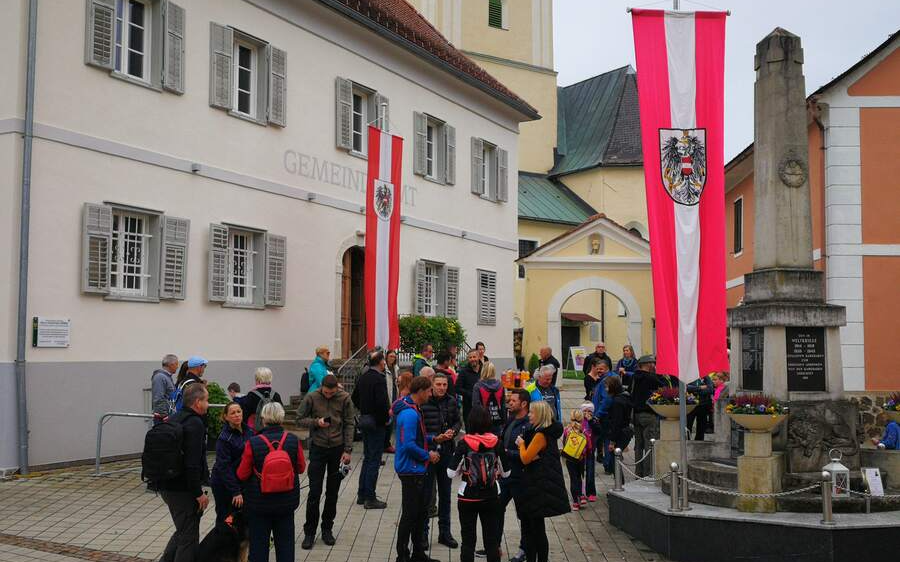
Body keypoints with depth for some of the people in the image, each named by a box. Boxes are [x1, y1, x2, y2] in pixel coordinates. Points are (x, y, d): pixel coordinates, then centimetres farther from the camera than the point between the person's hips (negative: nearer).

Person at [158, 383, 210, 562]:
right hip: (183, 490, -9)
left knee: (183, 531, 23)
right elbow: (192, 464, -25)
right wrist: (198, 493, -18)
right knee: (189, 537, 1)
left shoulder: (174, 419, 12)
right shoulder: (195, 423, -18)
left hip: (167, 486, 9)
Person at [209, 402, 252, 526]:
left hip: (242, 482, 6)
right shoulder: (224, 438, -18)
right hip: (223, 484, -6)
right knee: (225, 519, 5)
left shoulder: (248, 431, 1)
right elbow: (224, 467, -20)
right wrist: (235, 491, -23)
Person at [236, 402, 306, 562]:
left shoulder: (253, 443, -18)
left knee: (258, 542, 12)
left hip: (259, 501, -2)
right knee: (285, 540, 16)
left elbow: (242, 474, -10)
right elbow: (301, 468, 2)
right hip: (287, 501, 2)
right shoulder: (293, 440, -11)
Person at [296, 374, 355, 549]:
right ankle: (309, 532, 11)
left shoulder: (344, 398, -6)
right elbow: (300, 419, 1)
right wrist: (316, 422, -17)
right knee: (315, 492, -1)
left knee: (333, 492, 9)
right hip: (318, 448, -1)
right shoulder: (311, 398, -8)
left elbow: (349, 425, -2)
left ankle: (327, 529, 23)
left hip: (337, 449, 1)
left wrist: (348, 450, -6)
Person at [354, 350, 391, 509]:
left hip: (364, 420, 8)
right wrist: (386, 418, -11)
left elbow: (355, 398, 16)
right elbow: (382, 402, -25)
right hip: (377, 423, -8)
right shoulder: (379, 379, -18)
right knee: (374, 460, -2)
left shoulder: (363, 377, 8)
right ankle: (370, 498, 2)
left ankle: (362, 494, 23)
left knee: (367, 458, 17)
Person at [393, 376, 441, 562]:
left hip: (416, 469, 11)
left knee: (420, 509, 18)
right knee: (410, 513, -1)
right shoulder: (410, 414, -23)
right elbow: (409, 444, -27)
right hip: (410, 469, -11)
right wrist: (428, 455, -15)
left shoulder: (413, 410, 10)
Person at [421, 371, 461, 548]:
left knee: (445, 493, 14)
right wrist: (433, 438, -20)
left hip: (447, 452, 5)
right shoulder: (423, 403, -14)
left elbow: (458, 421, 13)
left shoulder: (451, 401, 1)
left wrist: (453, 431, -7)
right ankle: (422, 532, 16)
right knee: (426, 493, 3)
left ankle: (444, 532, 26)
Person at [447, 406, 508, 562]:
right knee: (491, 538, 11)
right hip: (491, 497, 2)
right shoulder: (497, 443, -7)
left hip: (468, 497, -1)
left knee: (468, 539, 10)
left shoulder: (464, 444, -12)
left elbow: (451, 473, -12)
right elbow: (505, 472, 1)